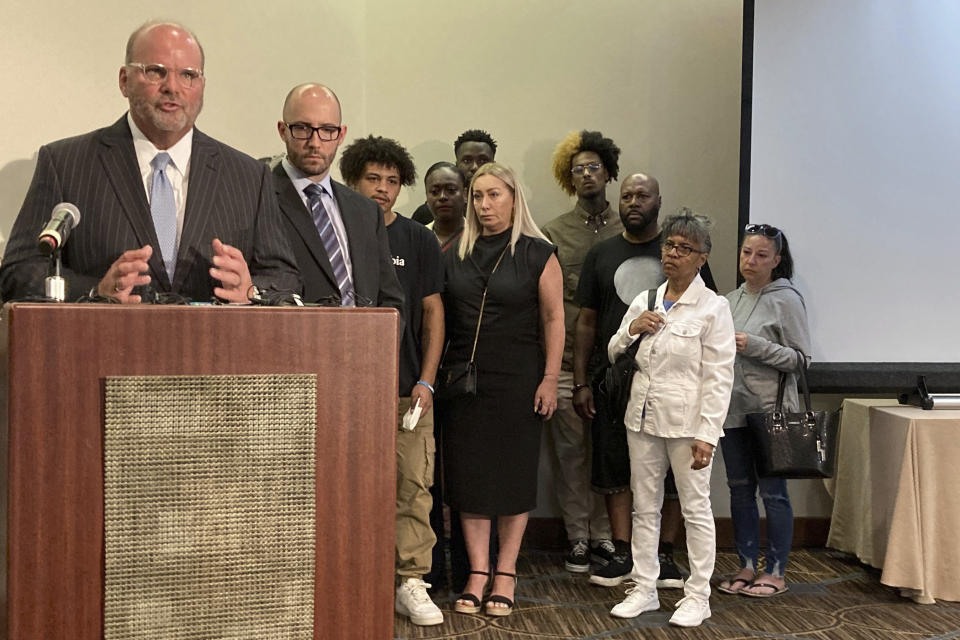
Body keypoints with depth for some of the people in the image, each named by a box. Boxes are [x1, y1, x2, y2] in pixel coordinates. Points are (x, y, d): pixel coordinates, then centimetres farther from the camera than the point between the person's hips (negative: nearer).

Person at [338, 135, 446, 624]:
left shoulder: (419, 240, 7)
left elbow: (433, 313, 7)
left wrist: (426, 381, -2)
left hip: (407, 388, 0)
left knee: (414, 485, -2)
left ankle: (411, 583, 8)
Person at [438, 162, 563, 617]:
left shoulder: (537, 254, -1)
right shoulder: (455, 254, 8)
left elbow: (553, 319, -3)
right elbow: (439, 316, 10)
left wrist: (550, 380, -9)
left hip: (518, 380, -3)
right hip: (463, 377, 3)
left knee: (514, 473, 4)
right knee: (468, 473, 4)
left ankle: (506, 574, 14)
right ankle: (478, 573, 14)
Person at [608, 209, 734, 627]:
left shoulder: (713, 308, -6)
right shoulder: (644, 302, 10)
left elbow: (719, 378, -10)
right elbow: (613, 354, 16)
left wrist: (707, 434, -17)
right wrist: (631, 330, -5)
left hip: (686, 422, -5)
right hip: (643, 419, 6)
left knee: (695, 509, 4)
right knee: (644, 507, 12)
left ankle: (697, 596, 15)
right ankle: (643, 589, 23)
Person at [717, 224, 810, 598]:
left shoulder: (786, 300, -7)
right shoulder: (730, 300, 11)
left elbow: (800, 358, -10)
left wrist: (754, 346, -19)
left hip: (770, 412, -6)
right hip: (733, 409, 6)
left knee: (772, 492, 1)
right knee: (740, 490, 12)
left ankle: (776, 573, 12)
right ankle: (747, 567, 23)